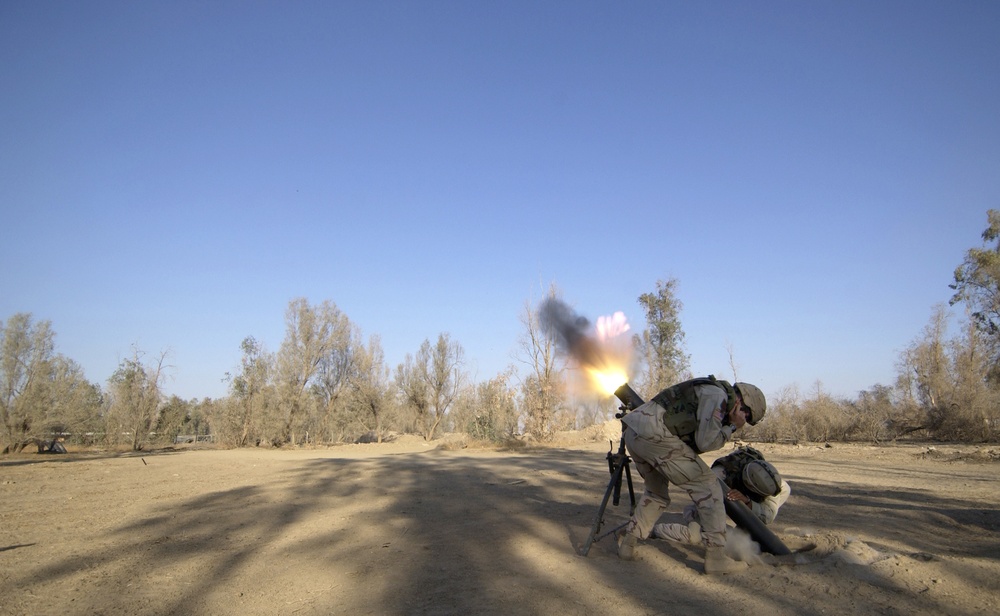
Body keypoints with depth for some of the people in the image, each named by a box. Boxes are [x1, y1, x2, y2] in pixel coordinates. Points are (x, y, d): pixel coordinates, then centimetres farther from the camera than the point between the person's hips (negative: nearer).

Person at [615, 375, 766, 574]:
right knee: (708, 487, 1)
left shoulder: (706, 391, 28)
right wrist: (732, 426, 6)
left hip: (632, 433, 10)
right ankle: (716, 557, 3)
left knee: (656, 493, 27)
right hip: (653, 435, -10)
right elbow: (706, 442, -6)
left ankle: (627, 543, 22)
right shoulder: (718, 395, -1)